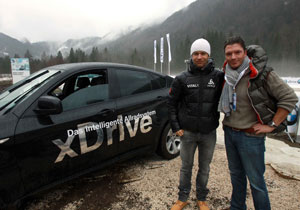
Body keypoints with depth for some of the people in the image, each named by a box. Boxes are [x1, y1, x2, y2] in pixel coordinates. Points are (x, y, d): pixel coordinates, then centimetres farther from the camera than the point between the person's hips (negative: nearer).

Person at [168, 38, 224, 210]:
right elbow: (172, 103, 1)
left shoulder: (219, 76, -4)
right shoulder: (182, 79, -4)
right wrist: (176, 127, -3)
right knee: (186, 166, 14)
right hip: (187, 133, 0)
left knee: (204, 167, 16)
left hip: (209, 133, 1)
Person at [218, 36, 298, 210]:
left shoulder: (261, 73, -15)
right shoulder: (227, 75, 3)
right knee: (236, 175, 21)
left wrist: (271, 125, -14)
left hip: (251, 136, -6)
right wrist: (227, 124, 10)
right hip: (229, 132, 6)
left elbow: (290, 97, -13)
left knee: (256, 181, 6)